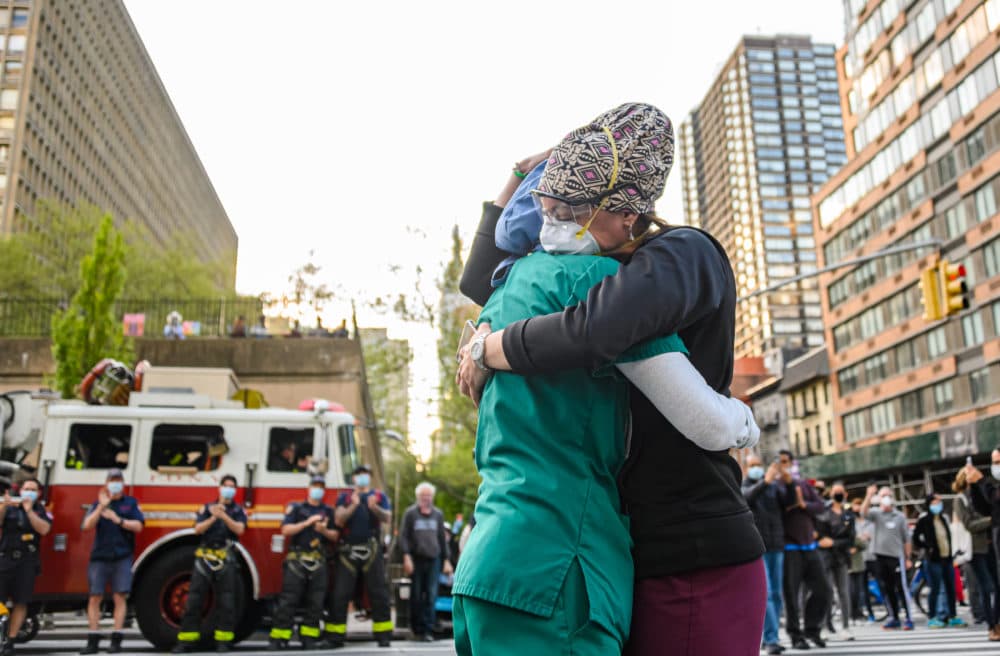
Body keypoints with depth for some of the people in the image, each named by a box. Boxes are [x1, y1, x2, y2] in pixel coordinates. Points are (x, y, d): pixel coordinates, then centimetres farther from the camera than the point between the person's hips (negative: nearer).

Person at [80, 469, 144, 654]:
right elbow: (87, 526, -3)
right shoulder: (98, 504, 12)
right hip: (100, 557, 1)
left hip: (122, 557, -1)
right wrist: (102, 506, -14)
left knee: (120, 597, -5)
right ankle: (93, 640, 5)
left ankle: (116, 639, -1)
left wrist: (118, 520, -14)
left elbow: (138, 526, -1)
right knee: (95, 597, -1)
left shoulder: (131, 503, 10)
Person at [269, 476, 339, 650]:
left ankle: (308, 637, 8)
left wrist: (324, 530, -8)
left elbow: (335, 536, 12)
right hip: (296, 560, -3)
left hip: (318, 563, 3)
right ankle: (278, 638, -4)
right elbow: (286, 530, -5)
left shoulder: (329, 511, 15)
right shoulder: (296, 508, 7)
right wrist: (307, 523, -14)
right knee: (288, 600, -6)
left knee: (316, 602, 1)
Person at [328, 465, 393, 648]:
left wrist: (374, 507, -24)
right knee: (340, 593, -2)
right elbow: (339, 519, -3)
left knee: (379, 593, -1)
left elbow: (387, 517, -4)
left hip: (372, 551, 0)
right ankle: (335, 636, 5)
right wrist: (353, 505, -19)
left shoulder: (379, 496, 12)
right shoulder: (344, 497, 13)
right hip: (348, 550, 0)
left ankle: (383, 635, 5)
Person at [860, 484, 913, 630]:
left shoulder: (900, 516, 5)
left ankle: (909, 619, 1)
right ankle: (894, 618, 17)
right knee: (886, 590, 8)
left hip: (896, 556, -2)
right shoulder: (876, 514, 5)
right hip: (880, 556, 2)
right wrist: (869, 496, -27)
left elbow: (906, 539, 7)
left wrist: (908, 558, 4)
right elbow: (863, 513, -17)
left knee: (901, 588, -5)